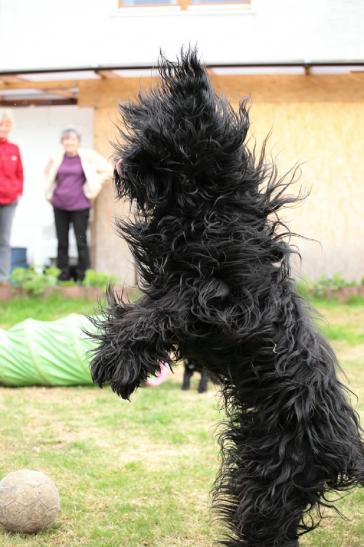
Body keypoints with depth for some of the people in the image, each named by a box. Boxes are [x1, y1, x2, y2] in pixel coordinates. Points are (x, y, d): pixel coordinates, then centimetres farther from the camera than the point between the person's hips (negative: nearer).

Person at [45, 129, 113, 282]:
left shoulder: (87, 157, -5)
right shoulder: (56, 158, 4)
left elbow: (107, 169, -2)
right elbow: (48, 173, 23)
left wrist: (92, 186, -3)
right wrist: (50, 192, 12)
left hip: (80, 206, -3)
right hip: (59, 205, 3)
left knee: (81, 241, -1)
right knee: (62, 242, 7)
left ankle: (82, 277, 5)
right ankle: (63, 276, 14)